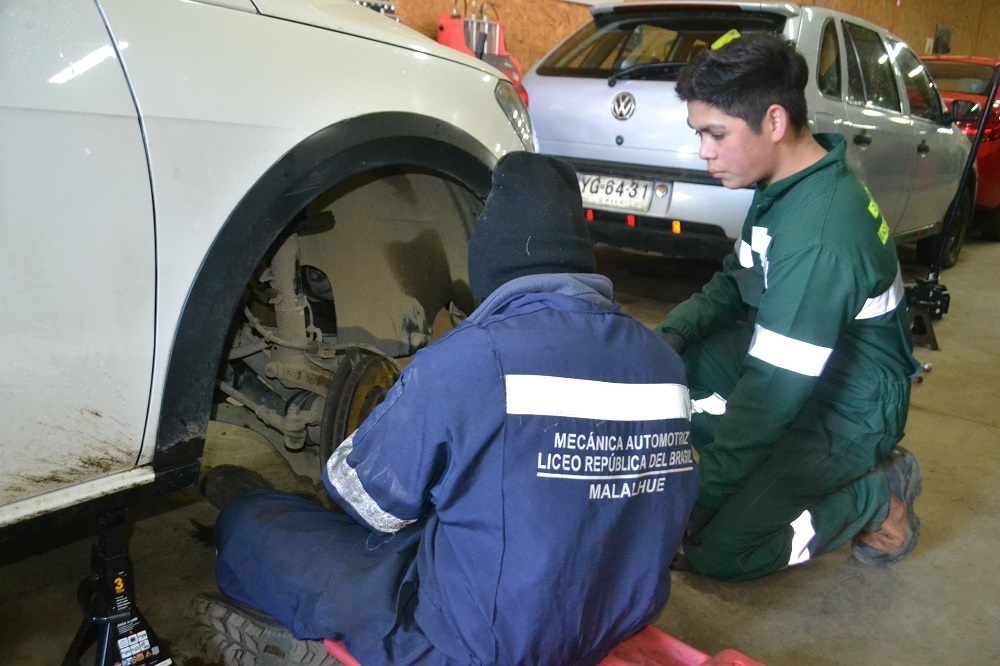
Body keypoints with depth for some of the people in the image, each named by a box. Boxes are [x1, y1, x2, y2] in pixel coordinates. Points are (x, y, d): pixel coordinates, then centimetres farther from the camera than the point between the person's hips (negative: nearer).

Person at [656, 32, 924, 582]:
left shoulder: (818, 236, -33)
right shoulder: (786, 184, -4)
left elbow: (775, 391, -30)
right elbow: (733, 283, 10)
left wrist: (699, 500, -23)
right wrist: (674, 333, -9)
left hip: (849, 408, -9)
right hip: (790, 362, 9)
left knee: (715, 552, -14)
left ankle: (879, 494, 2)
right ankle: (769, 462, 6)